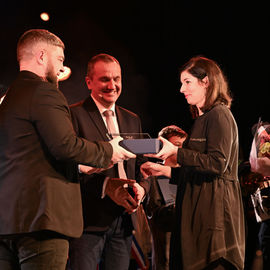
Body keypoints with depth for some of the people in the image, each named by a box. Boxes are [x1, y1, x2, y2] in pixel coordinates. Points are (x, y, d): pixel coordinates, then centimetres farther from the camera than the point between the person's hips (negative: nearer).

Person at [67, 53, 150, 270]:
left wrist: (141, 188, -4)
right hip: (88, 220, -6)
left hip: (123, 219, 6)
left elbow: (142, 167, 19)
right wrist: (105, 186, -23)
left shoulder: (132, 120, 19)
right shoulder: (73, 115, -3)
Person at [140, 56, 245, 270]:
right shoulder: (202, 119, 21)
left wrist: (177, 152, -19)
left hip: (215, 208, -9)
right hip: (197, 209, 9)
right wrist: (165, 171, 14)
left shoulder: (219, 115, -8)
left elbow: (218, 163, -19)